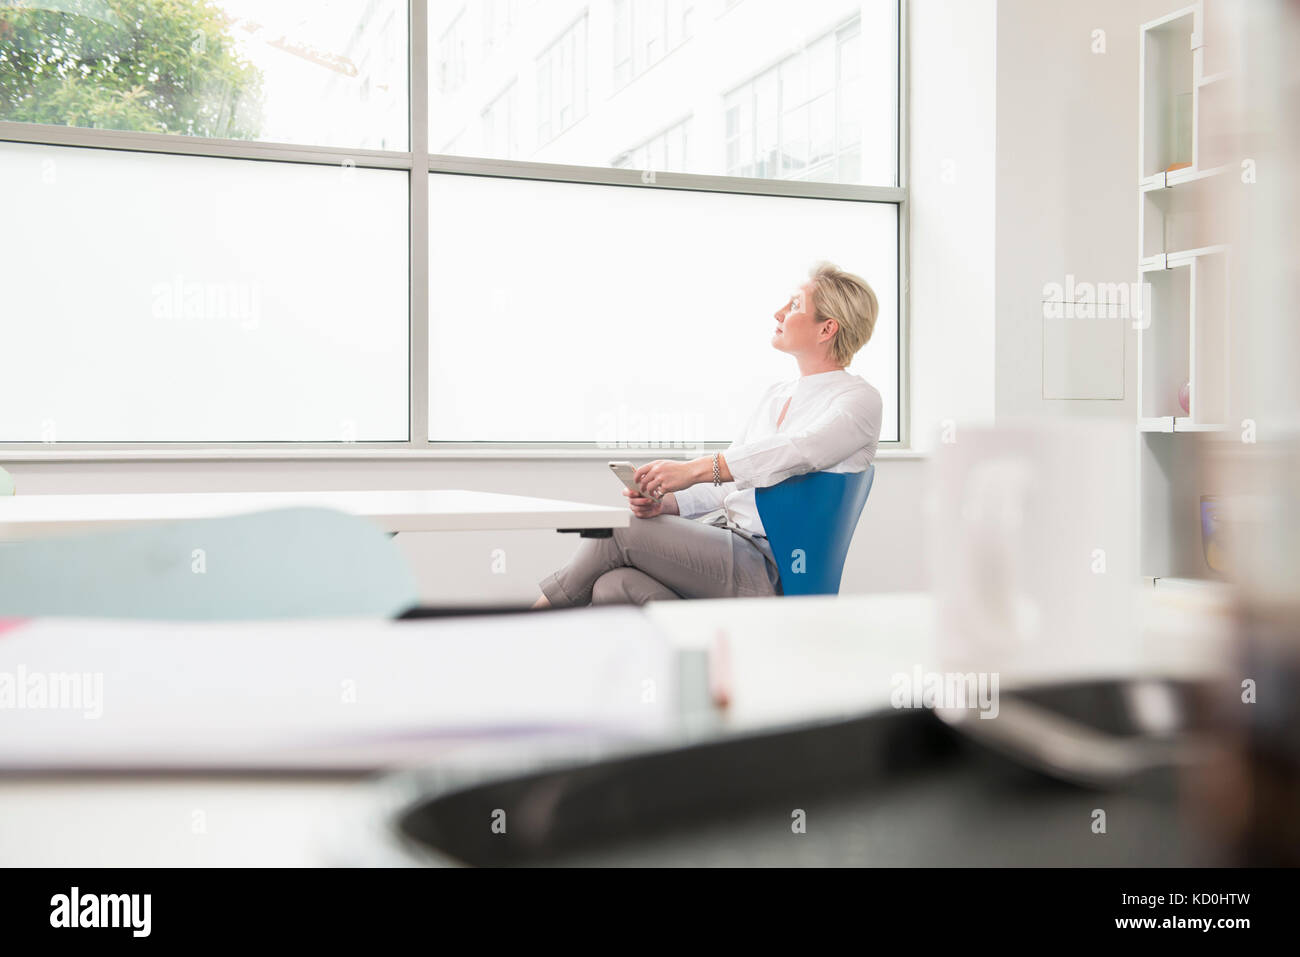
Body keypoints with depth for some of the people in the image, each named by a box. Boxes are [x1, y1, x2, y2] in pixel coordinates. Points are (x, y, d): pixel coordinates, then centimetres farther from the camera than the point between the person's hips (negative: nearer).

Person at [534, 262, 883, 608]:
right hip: (726, 539, 7)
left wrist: (696, 468, -33)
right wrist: (668, 502, -4)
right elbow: (727, 482, 16)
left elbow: (798, 450, -24)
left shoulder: (859, 398, -4)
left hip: (770, 570, -7)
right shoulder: (774, 396, 22)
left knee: (618, 533, -13)